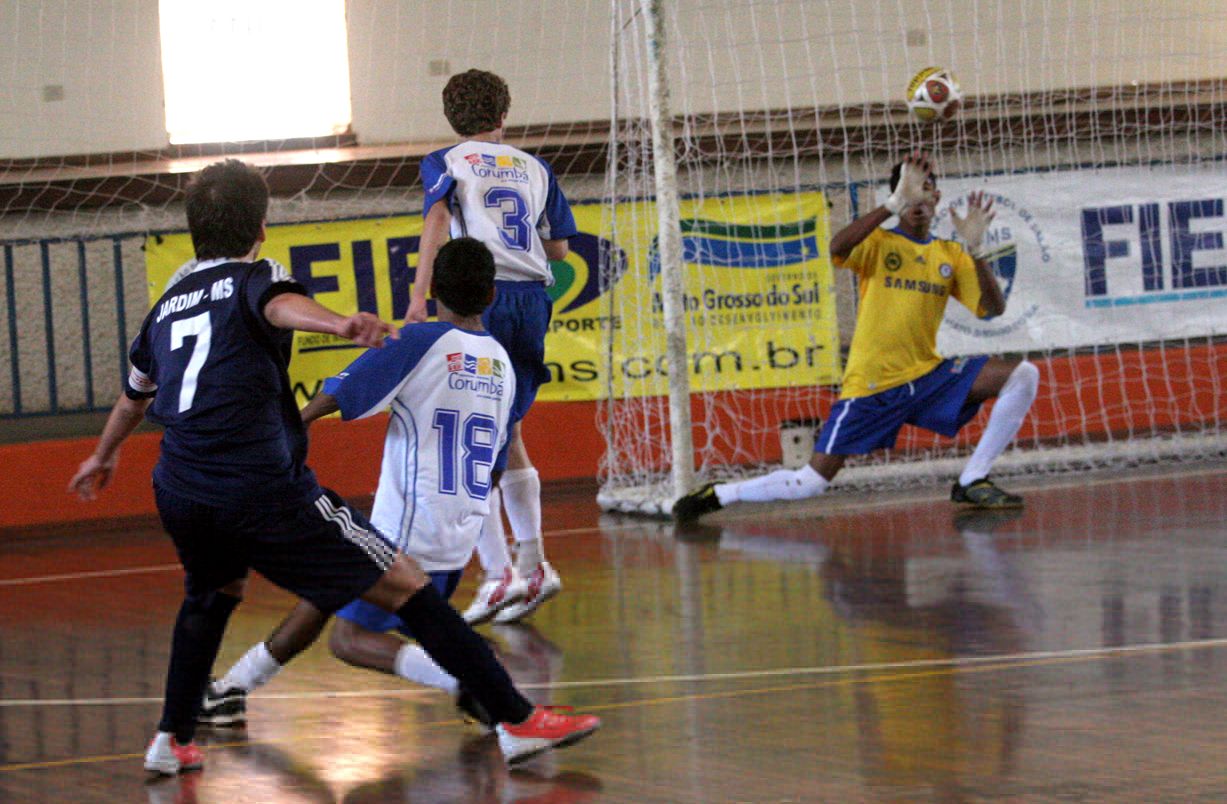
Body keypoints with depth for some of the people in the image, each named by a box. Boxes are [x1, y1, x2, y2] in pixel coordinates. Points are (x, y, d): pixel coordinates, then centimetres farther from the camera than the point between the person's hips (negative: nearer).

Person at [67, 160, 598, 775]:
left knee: (212, 593, 37)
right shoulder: (254, 277, 5)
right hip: (263, 489, -6)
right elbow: (281, 306, -23)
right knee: (406, 587, -2)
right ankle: (517, 720, -7)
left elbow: (134, 395, 41)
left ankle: (171, 741, 32)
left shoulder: (167, 304, 22)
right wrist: (339, 325, -44)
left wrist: (104, 456, 61)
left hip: (179, 493, 6)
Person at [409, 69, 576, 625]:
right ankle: (532, 564, 13)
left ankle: (499, 574, -10)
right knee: (506, 436, 18)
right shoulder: (533, 169, 19)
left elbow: (437, 219, -12)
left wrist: (419, 294, -22)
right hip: (531, 297, 4)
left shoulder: (444, 163, 8)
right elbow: (558, 248, 20)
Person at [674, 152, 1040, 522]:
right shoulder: (878, 243, -2)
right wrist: (894, 204, -34)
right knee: (811, 481, -9)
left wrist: (975, 249, -15)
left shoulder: (951, 255, 9)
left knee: (1022, 375, -12)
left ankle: (972, 483, -7)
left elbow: (993, 309, -1)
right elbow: (837, 248, -26)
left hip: (929, 376, 4)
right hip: (870, 385, -4)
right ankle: (717, 495, 13)